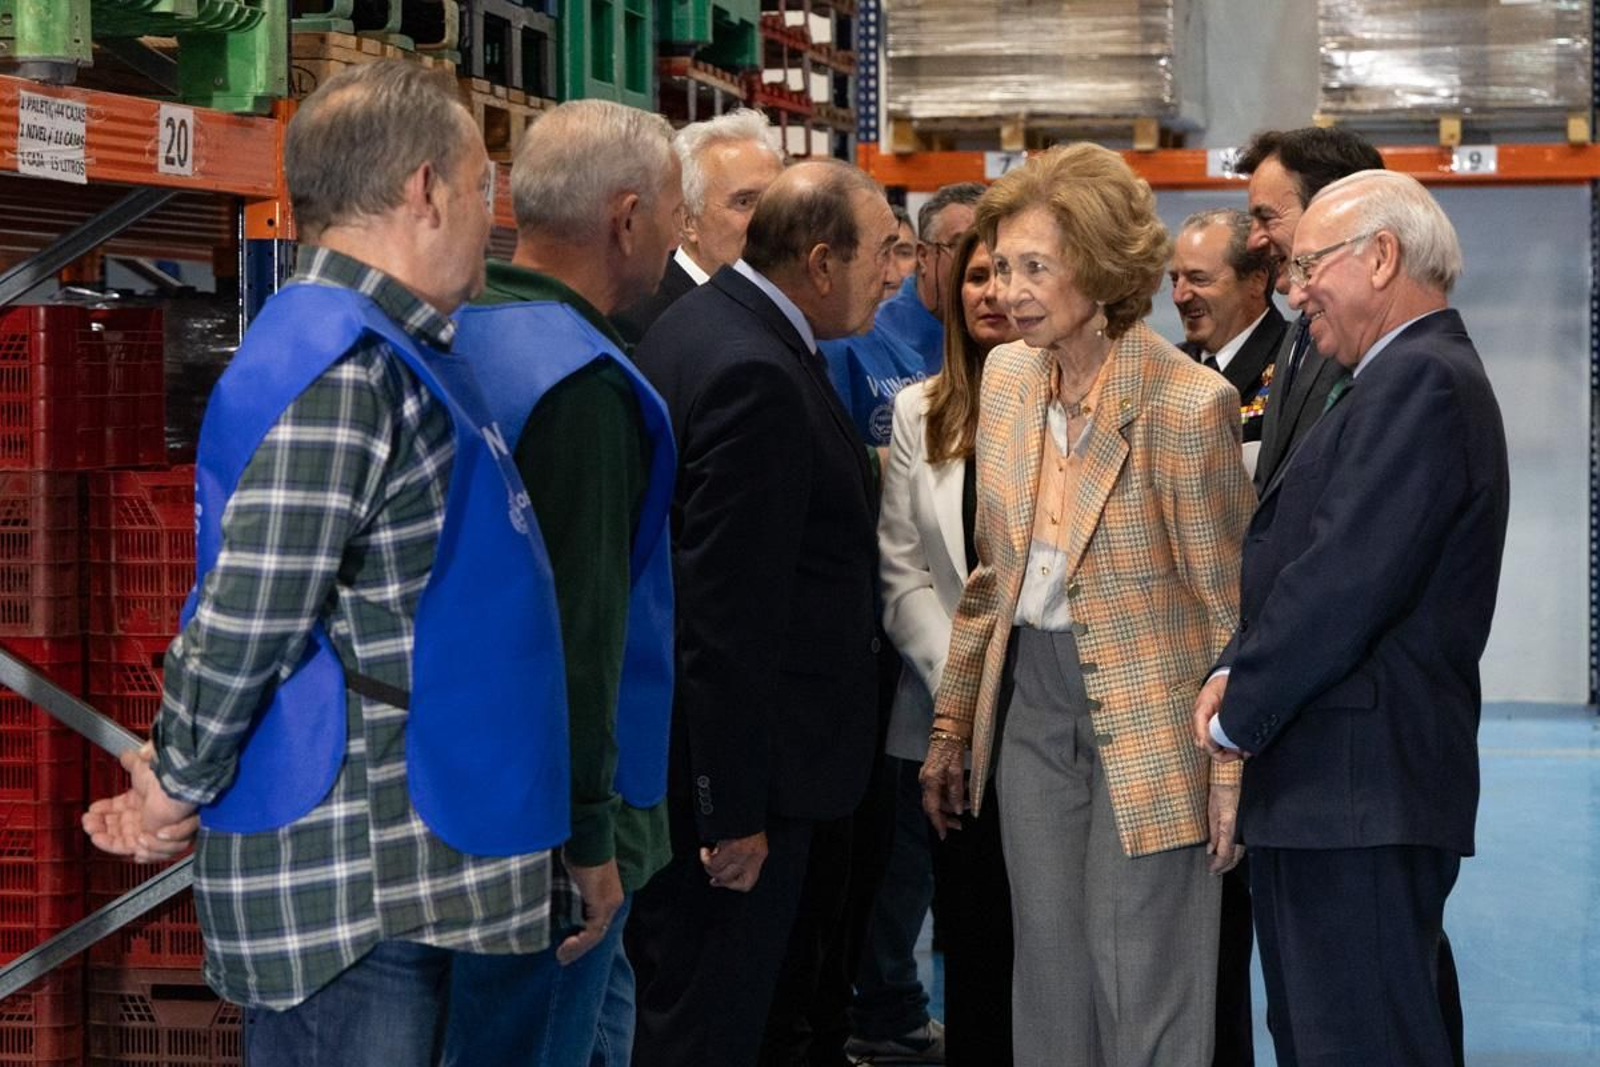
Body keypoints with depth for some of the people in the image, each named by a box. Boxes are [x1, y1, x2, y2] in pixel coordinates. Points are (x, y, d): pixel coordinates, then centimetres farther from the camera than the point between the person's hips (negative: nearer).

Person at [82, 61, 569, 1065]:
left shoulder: (385, 355, 14)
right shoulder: (343, 373, -19)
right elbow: (241, 622, -21)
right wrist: (178, 790, -8)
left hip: (402, 868, 10)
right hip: (351, 879, -10)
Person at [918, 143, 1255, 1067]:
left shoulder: (1188, 403, -17)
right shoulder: (1007, 377, 3)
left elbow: (1226, 602, -11)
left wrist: (1232, 765, -11)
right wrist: (952, 724, 14)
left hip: (1145, 717, -6)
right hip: (1031, 700, 6)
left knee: (1144, 991, 0)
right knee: (1049, 979, 12)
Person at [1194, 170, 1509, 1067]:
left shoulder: (1419, 382, -15)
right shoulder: (1411, 377, 19)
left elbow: (1344, 580, -22)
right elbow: (1312, 560, 17)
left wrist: (1240, 713, -11)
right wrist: (1237, 675, 2)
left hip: (1361, 792, -11)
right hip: (1338, 789, 11)